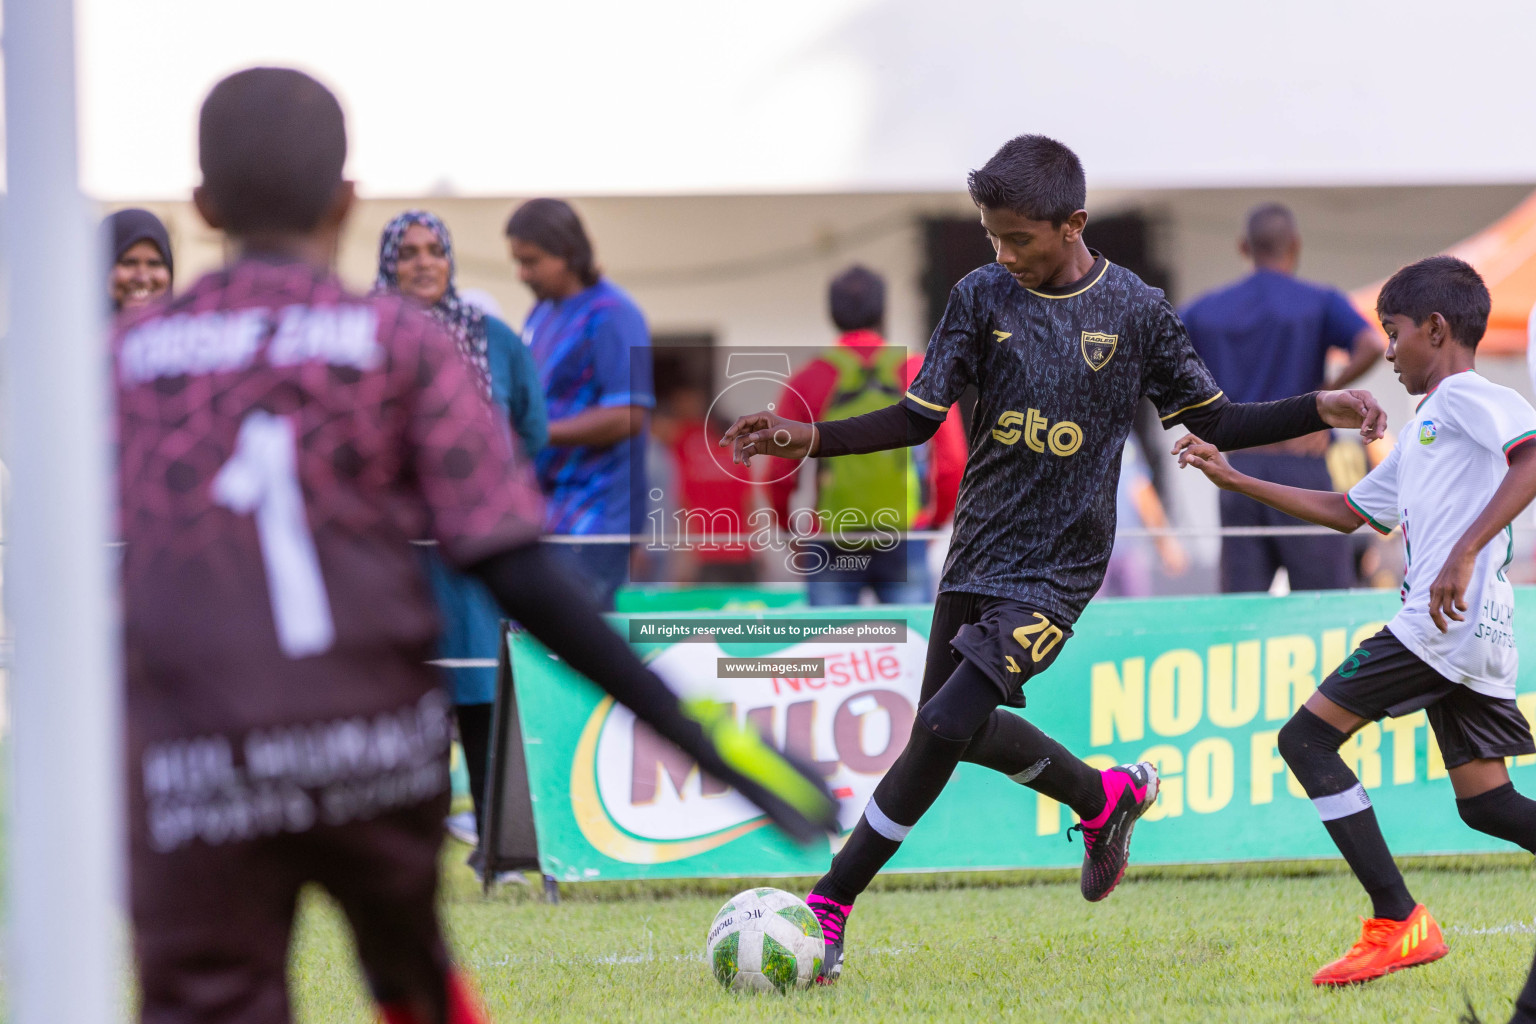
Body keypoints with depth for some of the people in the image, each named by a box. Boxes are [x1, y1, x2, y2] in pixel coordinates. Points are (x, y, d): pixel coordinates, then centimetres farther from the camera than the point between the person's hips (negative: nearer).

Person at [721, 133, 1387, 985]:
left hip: (1057, 566, -5)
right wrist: (811, 439, -14)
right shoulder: (982, 298, 0)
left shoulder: (1135, 311, -5)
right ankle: (1105, 798, 38)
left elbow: (1211, 420, 5)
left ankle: (831, 906, -10)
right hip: (978, 550, 5)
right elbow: (918, 417, 1)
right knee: (963, 728, 12)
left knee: (944, 727, -17)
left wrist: (1320, 410, -9)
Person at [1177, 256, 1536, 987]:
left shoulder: (1467, 398, -3)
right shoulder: (1420, 432, 27)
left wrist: (1466, 550, -28)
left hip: (1449, 619, -10)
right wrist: (1232, 479, 34)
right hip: (1477, 638, 10)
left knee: (1306, 739, -7)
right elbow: (1346, 511, 35)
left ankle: (1397, 923, -13)